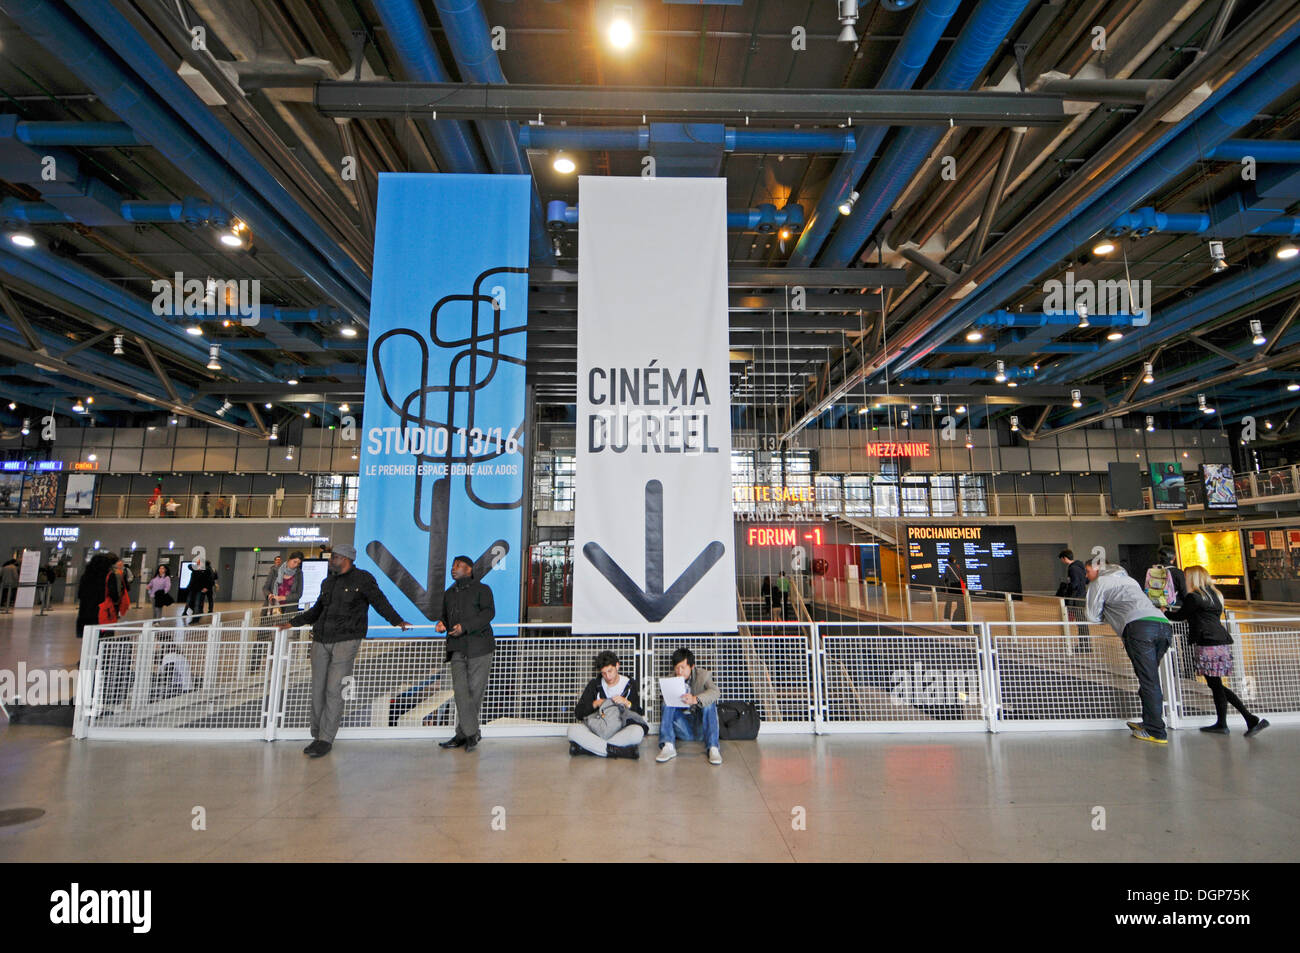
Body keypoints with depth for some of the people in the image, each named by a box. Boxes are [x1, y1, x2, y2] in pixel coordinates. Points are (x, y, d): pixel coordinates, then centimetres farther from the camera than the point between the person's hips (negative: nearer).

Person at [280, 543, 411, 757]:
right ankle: (317, 736, 18)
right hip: (321, 641, 6)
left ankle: (326, 740, -1)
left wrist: (397, 621, -5)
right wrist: (293, 622, 29)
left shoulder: (362, 579, 0)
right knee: (318, 690, 6)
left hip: (346, 641, -6)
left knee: (334, 690, -8)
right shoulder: (327, 583, 19)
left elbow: (380, 602, 1)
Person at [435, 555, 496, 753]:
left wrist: (465, 626, -20)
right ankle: (471, 733, -4)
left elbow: (488, 612, -9)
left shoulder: (481, 589, 3)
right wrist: (442, 623, 6)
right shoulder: (449, 594, 23)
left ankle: (463, 734, 7)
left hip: (479, 647, -5)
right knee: (460, 690, -7)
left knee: (475, 691, -3)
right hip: (457, 648, 5)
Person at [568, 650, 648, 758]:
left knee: (638, 731, -36)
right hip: (597, 728, 1)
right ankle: (621, 751, -33)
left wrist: (626, 703, -11)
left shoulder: (630, 684, 9)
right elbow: (578, 713, 7)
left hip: (621, 731, -1)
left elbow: (639, 713, 6)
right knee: (572, 730, -29)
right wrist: (595, 704, -8)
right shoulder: (594, 685, 10)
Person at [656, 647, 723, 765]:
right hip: (684, 730, 2)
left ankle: (713, 748, -33)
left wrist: (696, 699, -45)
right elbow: (667, 701, -5)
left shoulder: (703, 675, -5)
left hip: (701, 728, -2)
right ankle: (668, 746, -30)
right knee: (667, 704, -20)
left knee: (709, 703, -28)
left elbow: (715, 692, -26)